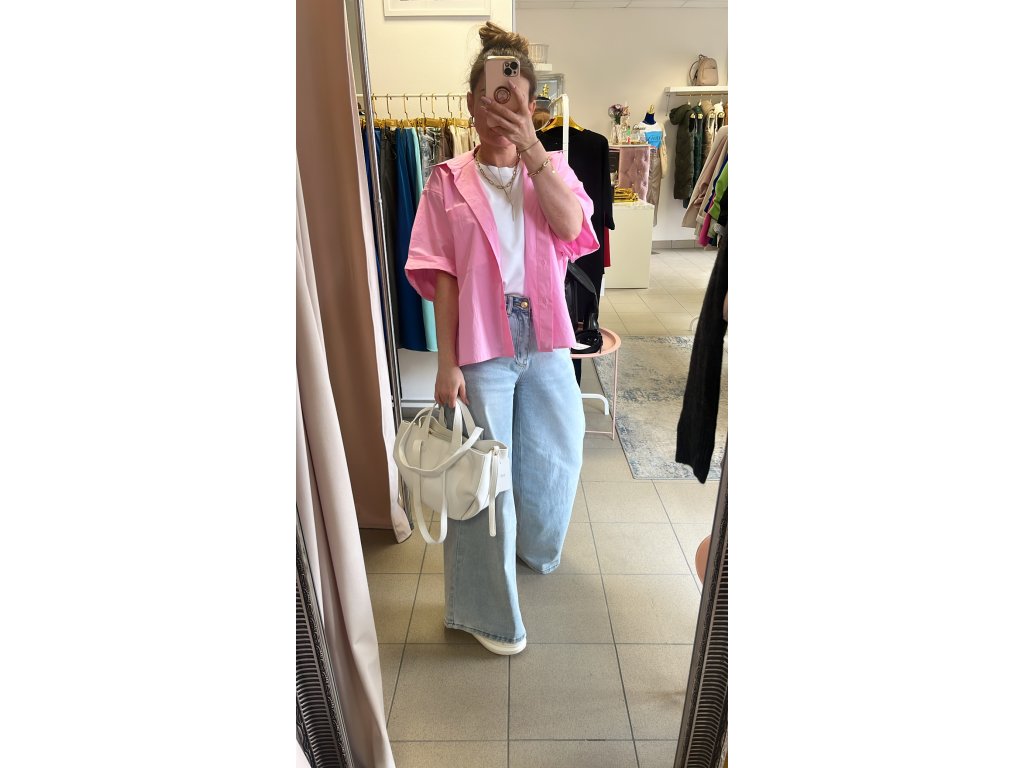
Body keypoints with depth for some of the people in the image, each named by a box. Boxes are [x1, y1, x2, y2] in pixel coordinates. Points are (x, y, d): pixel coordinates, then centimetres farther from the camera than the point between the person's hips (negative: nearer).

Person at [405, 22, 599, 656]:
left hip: (545, 339, 4)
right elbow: (442, 277, -6)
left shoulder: (551, 168, 8)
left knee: (557, 456, 18)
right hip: (481, 346, -3)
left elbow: (571, 226, -12)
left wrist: (530, 147, -16)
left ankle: (536, 549, 50)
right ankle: (488, 610, 23)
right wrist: (447, 362, -11)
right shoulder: (449, 182, -1)